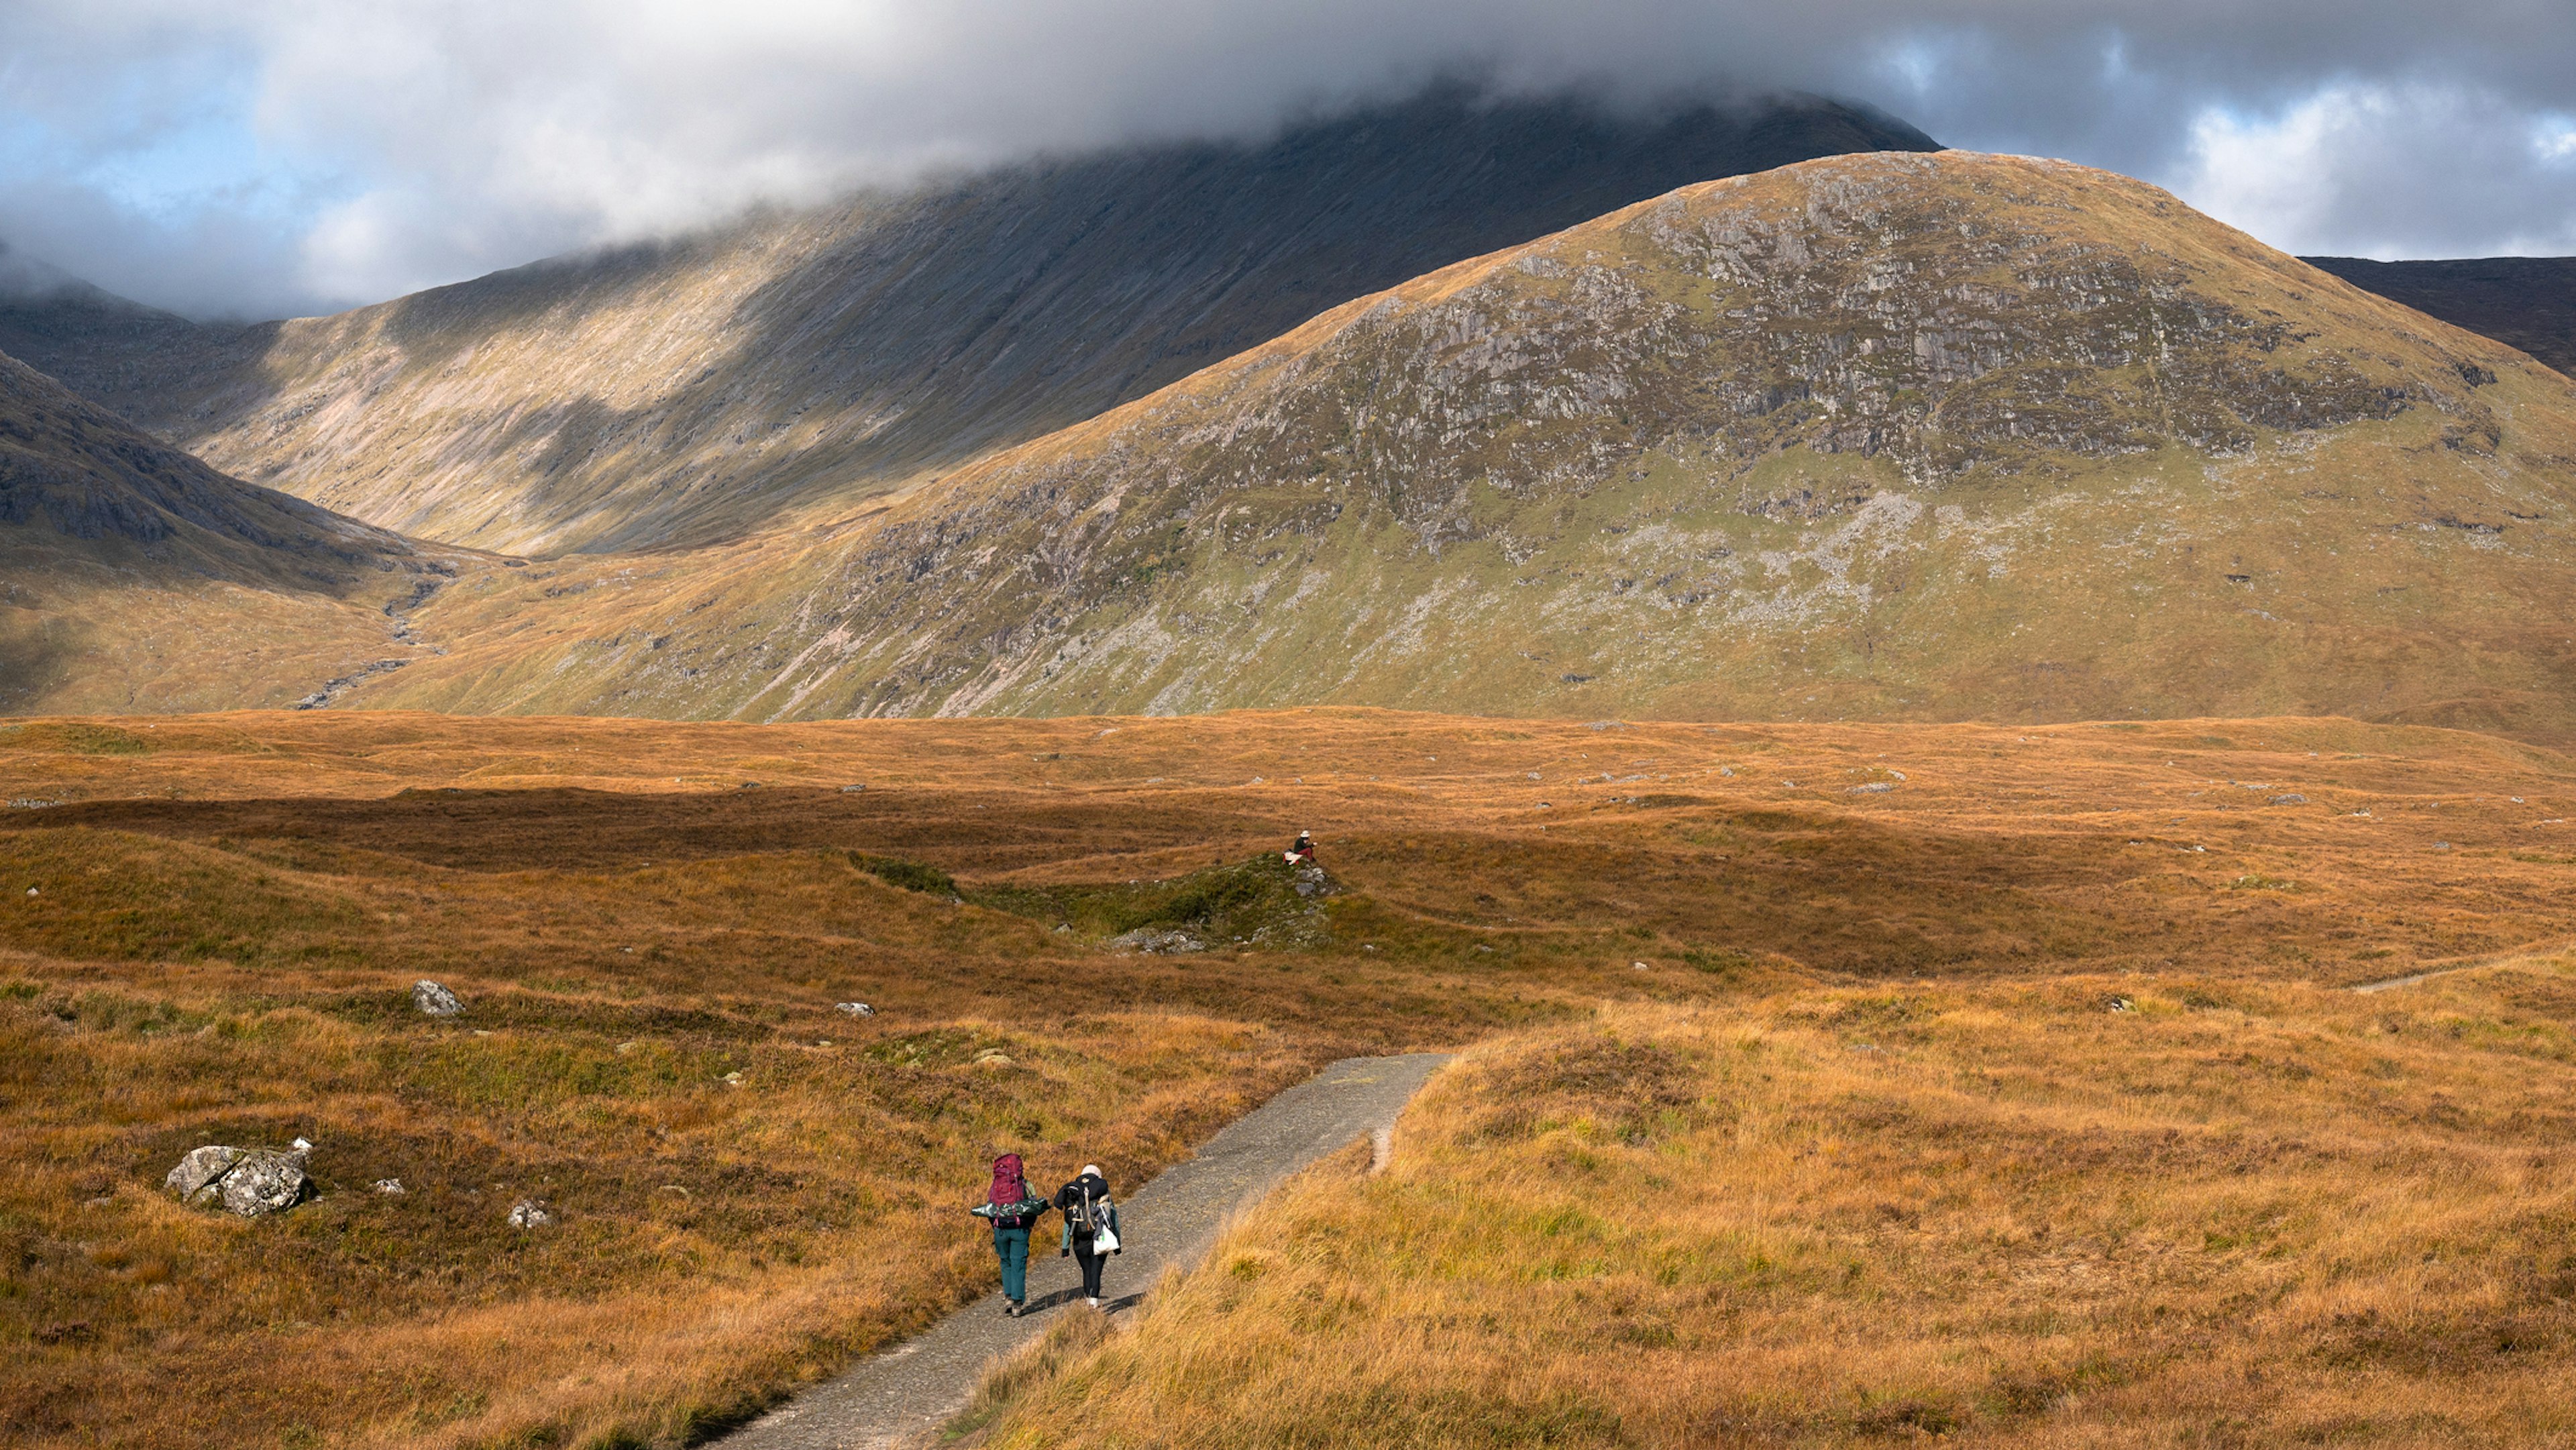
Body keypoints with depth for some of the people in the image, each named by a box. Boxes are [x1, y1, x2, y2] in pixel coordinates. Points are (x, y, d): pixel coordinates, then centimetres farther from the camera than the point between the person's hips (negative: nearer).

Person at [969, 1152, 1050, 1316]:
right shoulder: (1024, 1184, 0)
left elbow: (989, 1208, 6)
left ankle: (1008, 1297, 7)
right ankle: (1018, 1304, -2)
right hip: (1020, 1229, -2)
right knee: (1018, 1266, 1)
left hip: (1000, 1229, 2)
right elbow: (1035, 1207, -4)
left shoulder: (995, 1186, 7)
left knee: (1006, 1263, 19)